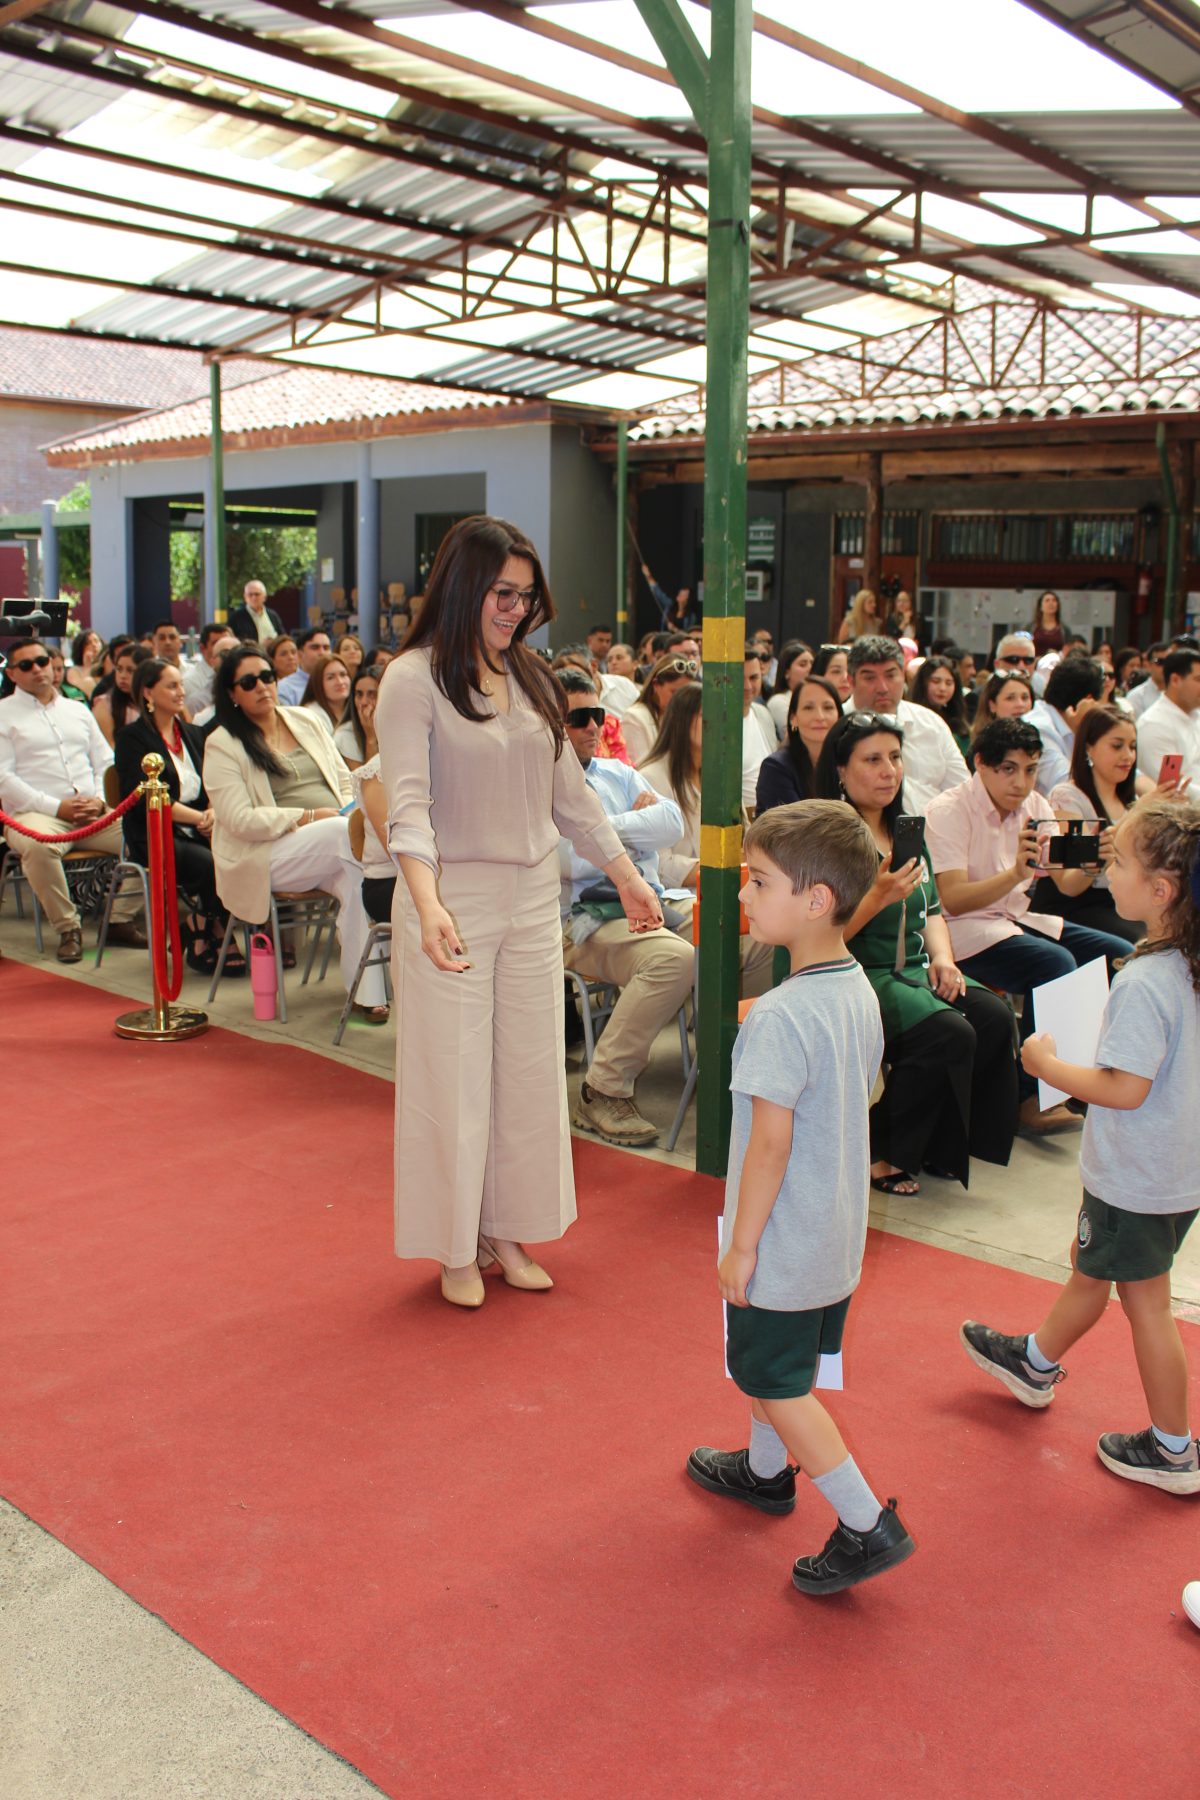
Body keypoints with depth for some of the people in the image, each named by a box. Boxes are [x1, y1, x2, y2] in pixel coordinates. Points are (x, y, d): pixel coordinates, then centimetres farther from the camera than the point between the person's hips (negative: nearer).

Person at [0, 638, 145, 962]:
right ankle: (68, 928, -19)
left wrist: (99, 800, -4)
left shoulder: (77, 710, 21)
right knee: (38, 845, -39)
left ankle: (122, 918, -4)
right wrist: (56, 807, -13)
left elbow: (105, 762, 18)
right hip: (35, 814, -4)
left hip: (94, 814, 4)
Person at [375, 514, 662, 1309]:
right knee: (454, 1075, 4)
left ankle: (508, 1228, 26)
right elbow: (408, 802, -21)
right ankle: (456, 1245, 19)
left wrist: (627, 876, 16)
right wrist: (428, 904, -35)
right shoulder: (415, 678, -10)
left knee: (530, 1070, 11)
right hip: (454, 897, -6)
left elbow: (570, 792, 15)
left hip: (534, 898, 6)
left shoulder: (533, 678, 9)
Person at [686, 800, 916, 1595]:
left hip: (785, 1243, -9)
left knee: (774, 1382, 7)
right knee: (779, 1364, 26)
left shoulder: (781, 1015, -28)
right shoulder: (860, 991, -1)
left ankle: (868, 1525, 11)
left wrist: (741, 1244, -14)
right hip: (840, 1232, 9)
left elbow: (770, 1142, -25)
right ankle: (766, 1470, 45)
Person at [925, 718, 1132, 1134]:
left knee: (1120, 956, -9)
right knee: (1056, 963, -31)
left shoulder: (1035, 806, 6)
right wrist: (1017, 872, -39)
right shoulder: (949, 811, -14)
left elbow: (1067, 884, -1)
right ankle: (1032, 1098, -19)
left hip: (1018, 919, 7)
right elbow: (952, 900, -24)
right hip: (964, 931, -7)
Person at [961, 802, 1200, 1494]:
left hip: (1136, 1177, -9)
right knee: (1090, 1267, 26)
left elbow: (1125, 1088, -29)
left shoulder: (1144, 982, -29)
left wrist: (1049, 1064, -16)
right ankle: (1037, 1362, 47)